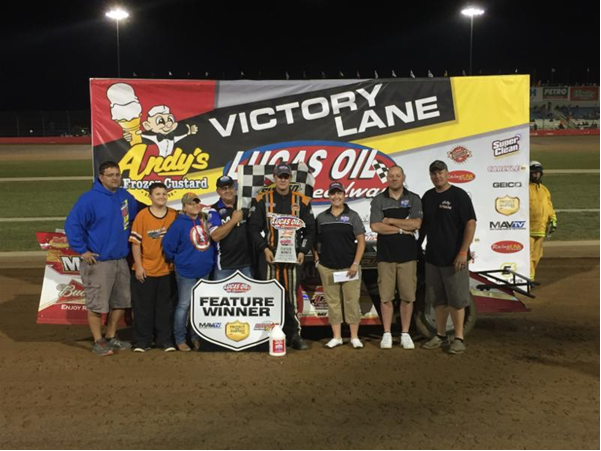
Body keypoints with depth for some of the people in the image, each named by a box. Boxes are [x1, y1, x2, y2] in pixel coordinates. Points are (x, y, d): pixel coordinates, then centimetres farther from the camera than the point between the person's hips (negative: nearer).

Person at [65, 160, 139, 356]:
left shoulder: (125, 197, 6)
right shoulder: (89, 199, -13)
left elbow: (136, 216, 25)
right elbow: (72, 224, -14)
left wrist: (129, 241, 19)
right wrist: (82, 250, -15)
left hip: (121, 260, 7)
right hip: (98, 261, -7)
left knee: (121, 301, 14)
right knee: (97, 304, -1)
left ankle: (111, 337, 29)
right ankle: (98, 342, 12)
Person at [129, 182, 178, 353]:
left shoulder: (175, 215, 0)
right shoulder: (142, 215, -6)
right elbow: (135, 243, -6)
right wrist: (138, 266, -9)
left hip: (167, 270, 2)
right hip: (145, 270, -2)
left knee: (165, 307, 10)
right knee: (143, 307, 6)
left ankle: (165, 340, 20)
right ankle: (142, 341, 16)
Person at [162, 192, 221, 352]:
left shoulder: (206, 219, 3)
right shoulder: (179, 223, -12)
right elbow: (168, 244, -9)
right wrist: (177, 260, 2)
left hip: (204, 271, 5)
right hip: (186, 272, -5)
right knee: (184, 305, 1)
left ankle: (197, 337, 25)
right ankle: (180, 340, 11)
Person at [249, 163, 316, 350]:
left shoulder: (301, 201, 8)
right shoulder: (262, 200, 4)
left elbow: (310, 229, 10)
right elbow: (254, 228, 2)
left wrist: (303, 251, -1)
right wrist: (264, 249, -9)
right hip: (270, 256, -1)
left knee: (292, 297, 2)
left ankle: (294, 335, 8)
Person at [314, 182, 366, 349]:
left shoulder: (352, 216, 1)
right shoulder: (321, 217, 8)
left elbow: (361, 241, -2)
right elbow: (314, 240, 17)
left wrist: (356, 264, -9)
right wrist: (316, 258, 4)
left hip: (349, 267, -2)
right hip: (327, 267, 2)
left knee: (351, 301, 0)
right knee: (333, 302, 6)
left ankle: (354, 337, 10)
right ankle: (336, 337, 15)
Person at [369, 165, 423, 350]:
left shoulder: (414, 199, 4)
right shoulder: (379, 200, 3)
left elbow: (416, 224, -10)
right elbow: (376, 226, -10)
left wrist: (390, 220, -9)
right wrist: (402, 229, -10)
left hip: (407, 254, 0)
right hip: (385, 254, 0)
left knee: (407, 296, 3)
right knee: (386, 297, 3)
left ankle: (405, 334, 14)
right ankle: (387, 334, 12)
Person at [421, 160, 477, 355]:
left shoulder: (458, 195, -8)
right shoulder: (427, 197, 10)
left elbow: (470, 223, -13)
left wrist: (463, 252, -18)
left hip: (454, 259, -6)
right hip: (432, 257, 6)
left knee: (456, 300, -1)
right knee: (437, 300, 12)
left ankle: (459, 339, 8)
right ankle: (440, 336, 23)